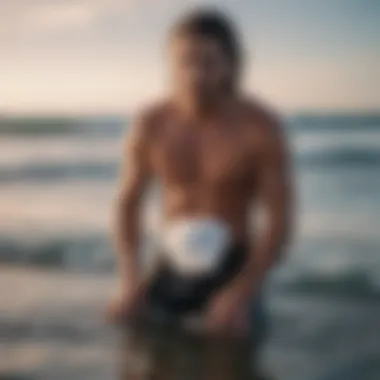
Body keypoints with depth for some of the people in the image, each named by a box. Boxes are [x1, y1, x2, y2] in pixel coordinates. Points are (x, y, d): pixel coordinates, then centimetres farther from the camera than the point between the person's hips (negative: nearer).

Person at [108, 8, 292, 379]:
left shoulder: (261, 126, -14)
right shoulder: (151, 125, -7)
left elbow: (279, 219, -11)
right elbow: (128, 204, 4)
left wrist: (241, 294, -22)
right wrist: (131, 280, -10)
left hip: (233, 265, -3)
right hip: (173, 265, 3)